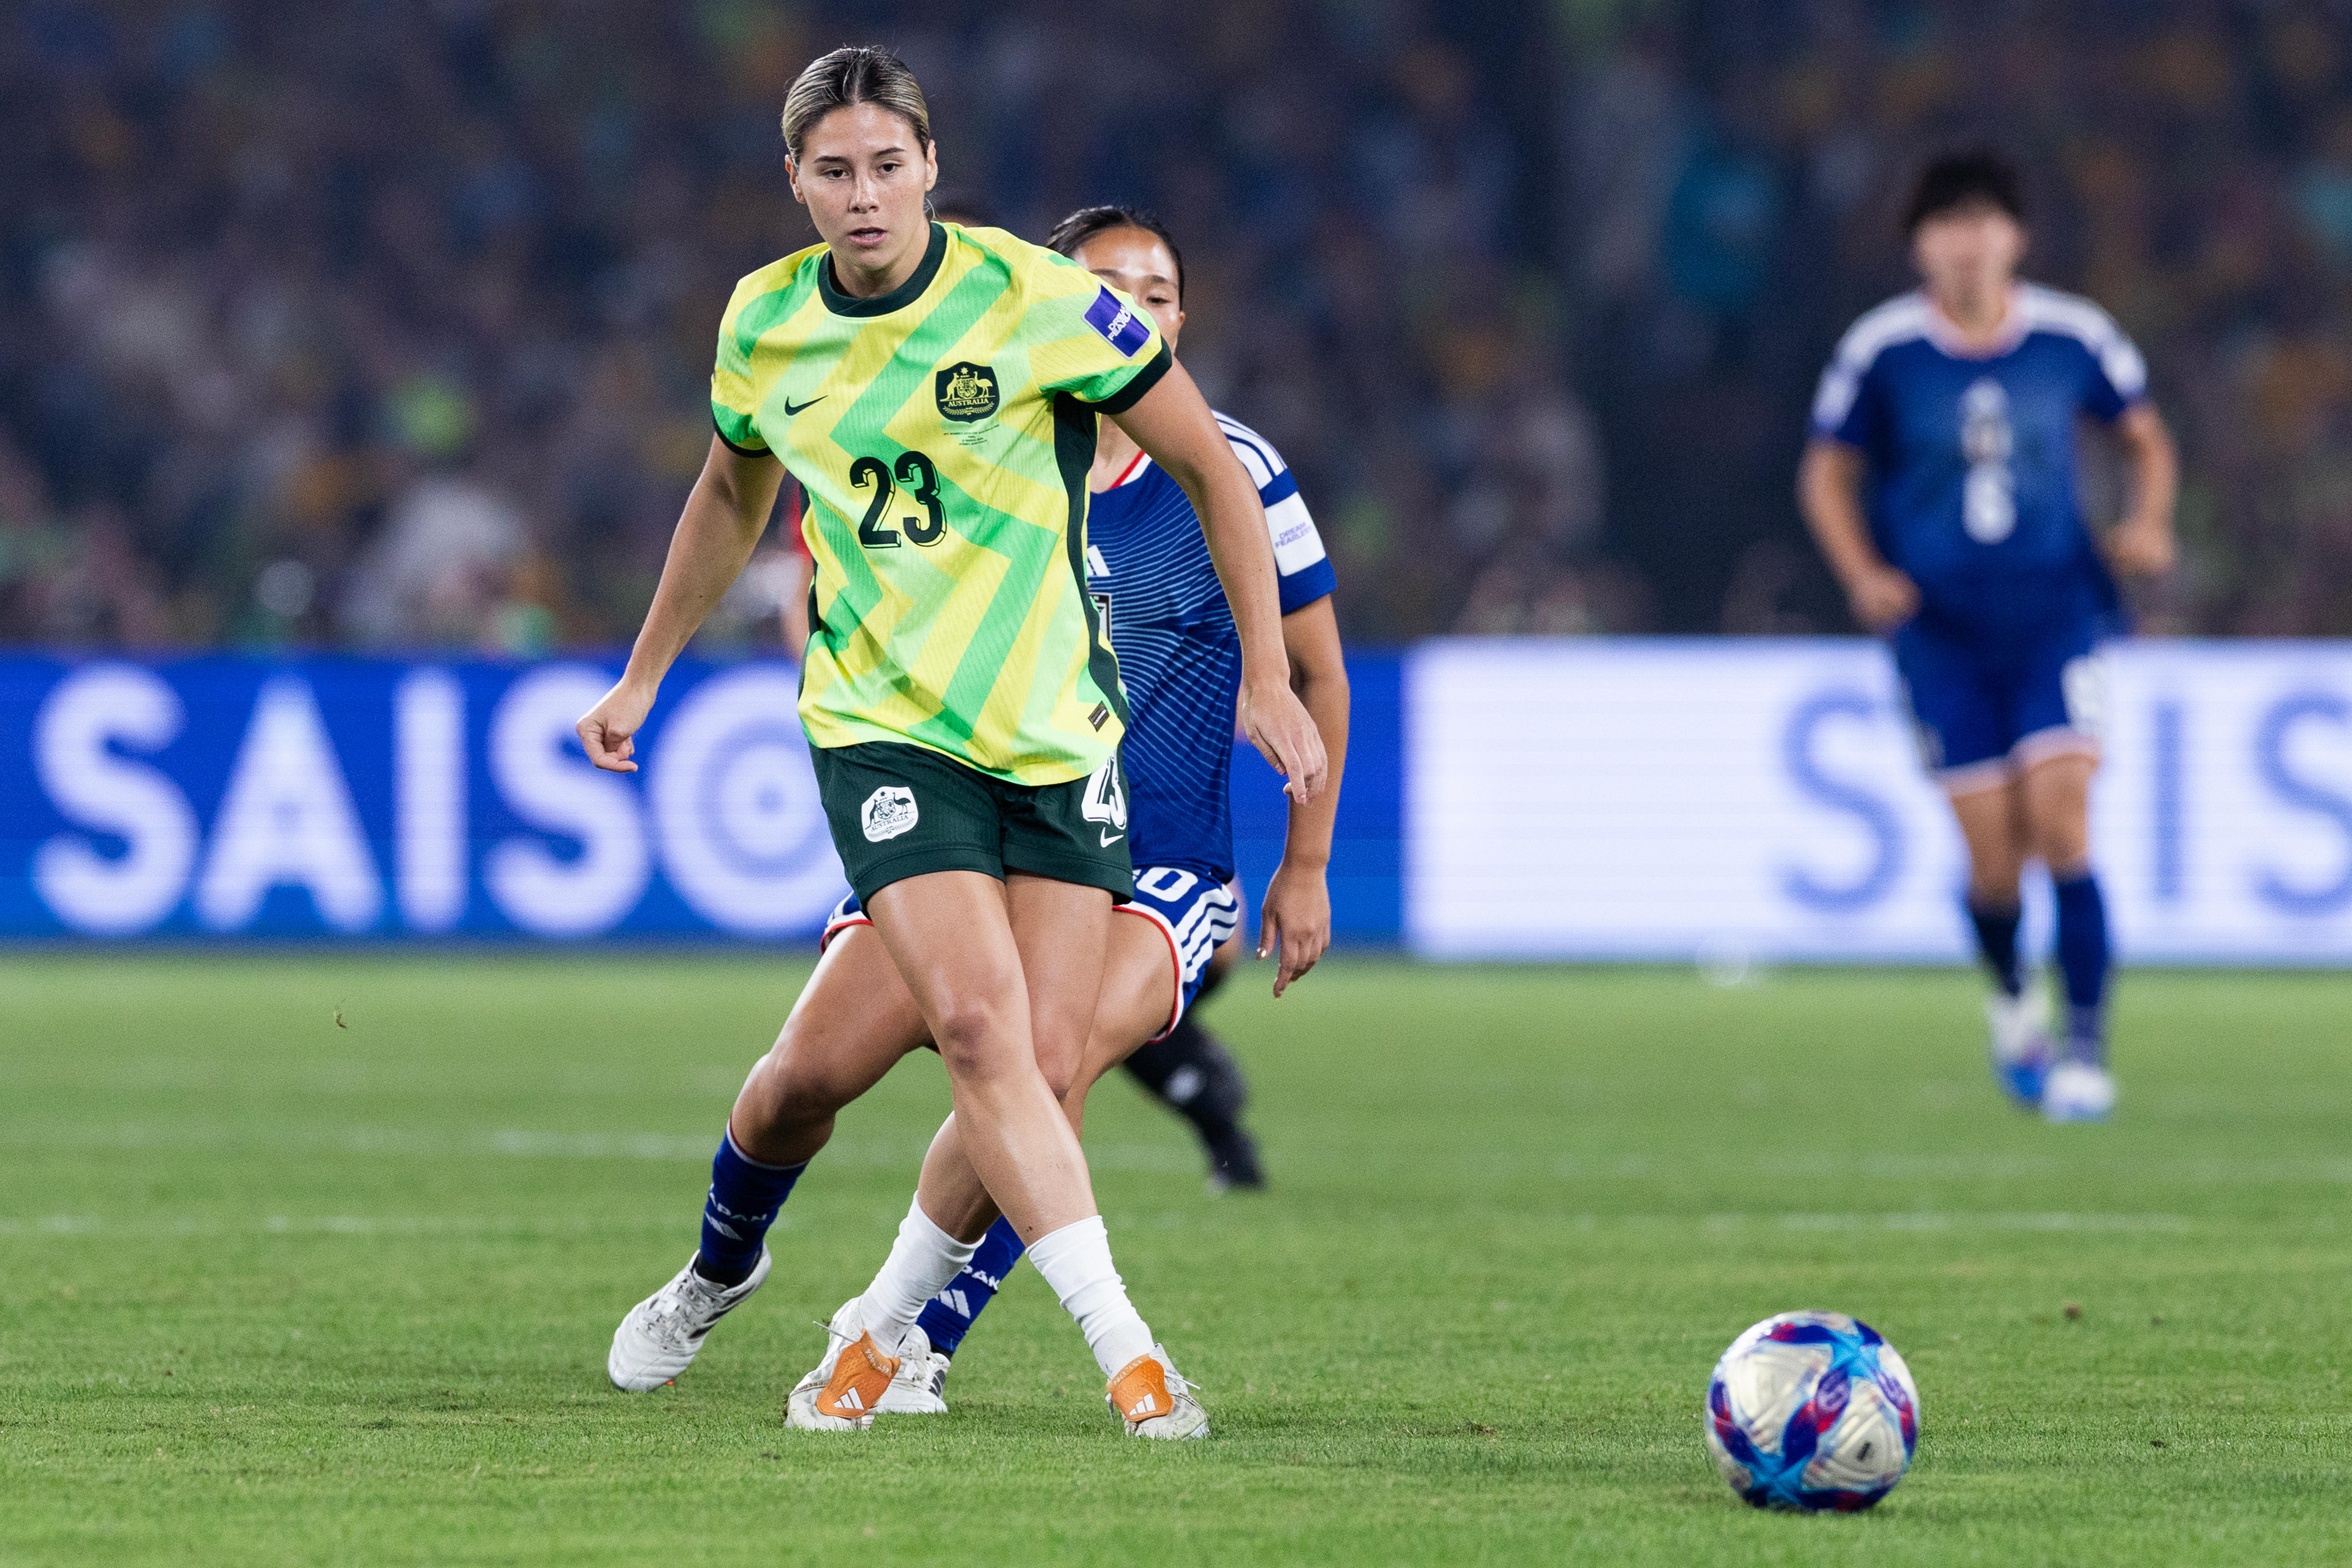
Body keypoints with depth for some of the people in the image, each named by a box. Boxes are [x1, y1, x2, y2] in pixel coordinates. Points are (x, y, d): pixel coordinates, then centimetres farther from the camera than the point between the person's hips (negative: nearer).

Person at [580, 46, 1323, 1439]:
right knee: (980, 1025, -20)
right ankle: (1127, 1351, -17)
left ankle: (884, 1329, 15)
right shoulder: (764, 323, 2)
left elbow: (1213, 470, -1)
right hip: (882, 729, 0)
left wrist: (1267, 678, -4)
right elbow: (733, 499, 23)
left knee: (1045, 1070, -7)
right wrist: (642, 679, 29)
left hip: (1058, 732, 0)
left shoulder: (1037, 299, -9)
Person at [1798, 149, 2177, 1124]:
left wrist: (2149, 523, -4)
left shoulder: (2073, 338, -2)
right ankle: (2010, 1002, 30)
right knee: (1993, 862, -3)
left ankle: (2086, 1050, -8)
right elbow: (1827, 475, 6)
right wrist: (1864, 576, -9)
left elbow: (2146, 437, 14)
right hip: (1943, 633, 0)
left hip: (2057, 615, 0)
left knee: (2061, 828, -15)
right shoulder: (1881, 351, -5)